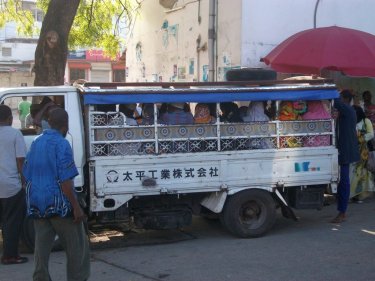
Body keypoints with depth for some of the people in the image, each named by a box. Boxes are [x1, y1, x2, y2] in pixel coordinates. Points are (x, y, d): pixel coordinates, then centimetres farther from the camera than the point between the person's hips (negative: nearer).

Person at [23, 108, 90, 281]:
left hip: (37, 205, 7)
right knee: (77, 247, 4)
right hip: (59, 204, -7)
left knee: (42, 248, 9)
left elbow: (27, 176, 18)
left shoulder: (35, 144, 12)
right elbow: (65, 180, -17)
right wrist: (76, 207, -15)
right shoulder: (61, 144, -11)